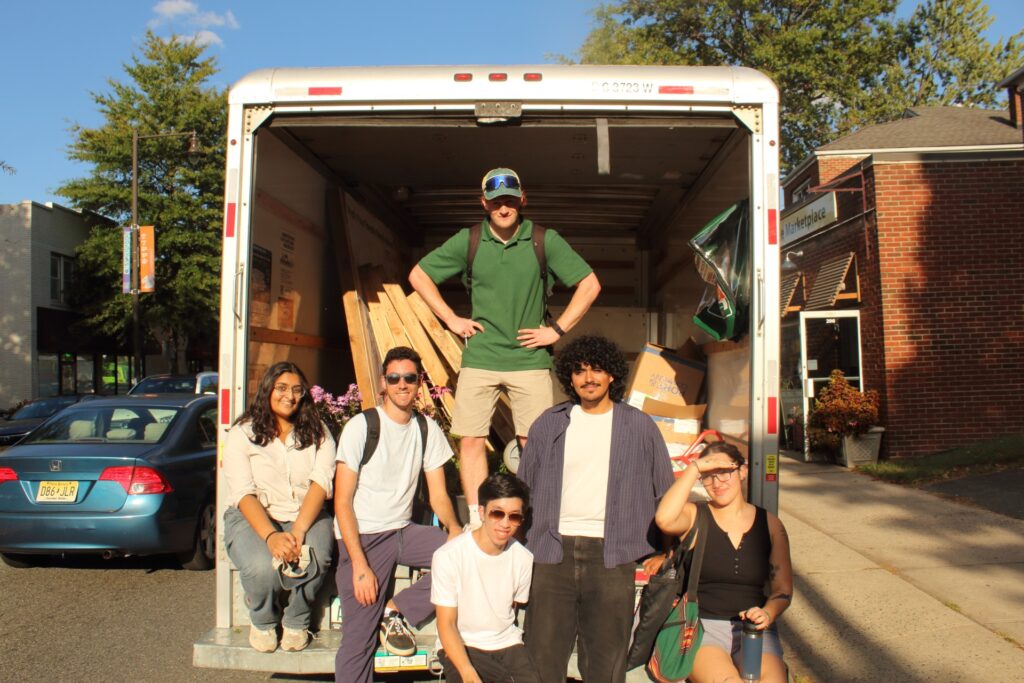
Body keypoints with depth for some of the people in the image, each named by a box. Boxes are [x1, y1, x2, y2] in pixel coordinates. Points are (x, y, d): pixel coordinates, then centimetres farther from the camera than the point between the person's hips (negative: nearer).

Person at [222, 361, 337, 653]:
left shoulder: (317, 432, 7)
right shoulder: (242, 433, 1)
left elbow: (321, 482, -7)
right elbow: (243, 494, -10)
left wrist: (298, 531, -24)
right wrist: (271, 536, -27)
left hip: (307, 515, 1)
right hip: (252, 517, -1)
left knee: (315, 559, -32)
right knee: (262, 567, -33)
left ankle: (297, 621, 0)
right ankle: (263, 621, 3)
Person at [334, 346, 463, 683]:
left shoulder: (428, 429, 5)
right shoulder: (361, 426, -8)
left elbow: (438, 495, 7)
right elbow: (342, 502, -10)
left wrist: (454, 528, -15)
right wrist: (359, 565, -18)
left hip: (404, 530, 5)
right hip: (364, 537, -4)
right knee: (359, 640, -12)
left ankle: (397, 610, -3)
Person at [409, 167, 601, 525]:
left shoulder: (545, 240, 0)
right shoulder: (467, 241, 3)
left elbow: (590, 284, 3)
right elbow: (418, 275, 12)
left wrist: (557, 329, -2)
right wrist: (451, 319, 5)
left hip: (530, 359, -1)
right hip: (479, 358, 1)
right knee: (471, 440, 1)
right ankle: (477, 523, 12)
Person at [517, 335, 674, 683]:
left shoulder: (639, 426, 5)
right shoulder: (548, 424, 8)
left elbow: (665, 491, 12)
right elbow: (524, 488, 14)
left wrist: (660, 549, 7)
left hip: (611, 555, -1)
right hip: (553, 552, 1)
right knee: (542, 654, 4)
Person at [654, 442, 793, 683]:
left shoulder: (770, 524, 10)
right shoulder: (695, 516, 3)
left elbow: (783, 590, 11)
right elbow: (664, 519, -22)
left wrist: (767, 614, -11)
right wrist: (695, 467, -16)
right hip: (701, 626, -2)